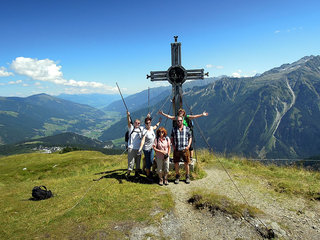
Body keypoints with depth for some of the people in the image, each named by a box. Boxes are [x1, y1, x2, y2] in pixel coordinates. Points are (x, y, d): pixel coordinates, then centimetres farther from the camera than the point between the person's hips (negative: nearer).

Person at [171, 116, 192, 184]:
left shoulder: (187, 129, 3)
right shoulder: (174, 129, 4)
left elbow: (190, 138, 9)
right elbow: (172, 138, 11)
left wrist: (188, 145, -4)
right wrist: (173, 145, -3)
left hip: (185, 149, 0)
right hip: (176, 150, 1)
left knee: (186, 163, 6)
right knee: (176, 163, 6)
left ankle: (187, 177, 23)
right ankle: (177, 177, 24)